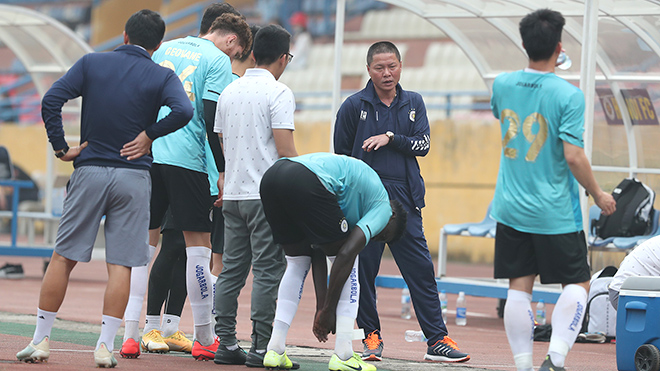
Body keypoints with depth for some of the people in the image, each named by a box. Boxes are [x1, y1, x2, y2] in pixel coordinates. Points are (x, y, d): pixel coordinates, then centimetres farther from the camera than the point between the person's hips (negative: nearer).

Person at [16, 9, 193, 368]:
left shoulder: (92, 63, 4)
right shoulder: (162, 76, 0)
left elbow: (51, 100, -6)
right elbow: (183, 110, -19)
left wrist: (61, 148, -1)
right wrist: (150, 134, -5)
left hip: (90, 171, 1)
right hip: (134, 176, -1)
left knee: (63, 258, 7)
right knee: (120, 265, 1)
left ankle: (40, 340, 7)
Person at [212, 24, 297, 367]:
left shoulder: (229, 92, 13)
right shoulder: (278, 93, -9)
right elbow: (286, 150, -15)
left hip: (233, 195, 7)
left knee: (231, 270, 9)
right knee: (268, 272, -4)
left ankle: (225, 343, 8)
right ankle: (261, 348, -7)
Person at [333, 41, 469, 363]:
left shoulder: (413, 103, 12)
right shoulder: (354, 106, 3)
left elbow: (423, 144, 2)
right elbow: (340, 155, 8)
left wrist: (390, 138, -12)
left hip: (404, 199, 2)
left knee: (421, 269, -1)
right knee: (364, 270, 1)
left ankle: (437, 340, 0)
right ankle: (371, 337, 13)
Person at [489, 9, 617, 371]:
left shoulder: (503, 84, 0)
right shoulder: (568, 95, -16)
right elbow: (573, 156, -19)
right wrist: (598, 195, -4)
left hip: (510, 209, 4)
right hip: (555, 213, -4)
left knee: (519, 287, 8)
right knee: (577, 283, 8)